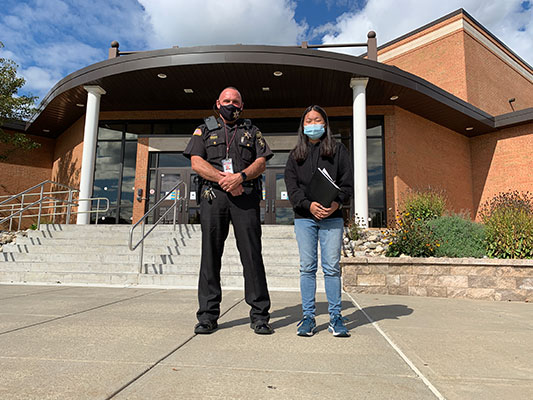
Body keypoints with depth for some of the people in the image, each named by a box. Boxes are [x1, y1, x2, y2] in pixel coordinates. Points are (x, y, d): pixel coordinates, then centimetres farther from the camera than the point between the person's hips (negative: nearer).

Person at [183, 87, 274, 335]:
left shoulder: (252, 132, 21)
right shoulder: (204, 130, 19)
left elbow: (261, 163, 7)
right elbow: (196, 163, 4)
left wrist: (240, 176, -13)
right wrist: (223, 179, -10)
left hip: (246, 196, 0)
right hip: (212, 195, 1)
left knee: (252, 253, -4)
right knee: (210, 254, 0)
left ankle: (259, 315, 3)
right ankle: (208, 315, 9)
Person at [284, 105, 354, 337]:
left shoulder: (338, 150, 12)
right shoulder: (296, 154, 14)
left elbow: (348, 181, 5)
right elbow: (291, 185, 4)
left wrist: (337, 202, -14)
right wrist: (309, 204, -13)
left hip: (332, 216, -1)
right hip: (304, 216, 1)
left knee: (332, 267, 0)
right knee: (307, 267, 3)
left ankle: (335, 317, 10)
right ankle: (308, 317, 11)